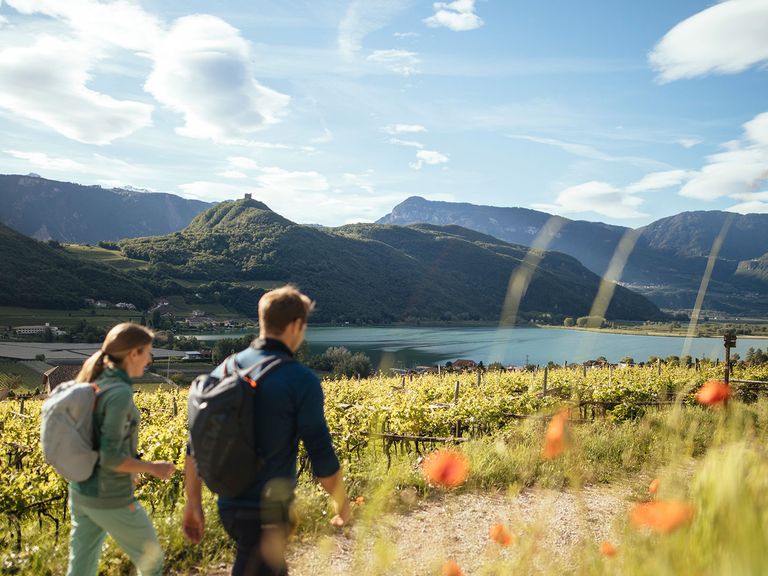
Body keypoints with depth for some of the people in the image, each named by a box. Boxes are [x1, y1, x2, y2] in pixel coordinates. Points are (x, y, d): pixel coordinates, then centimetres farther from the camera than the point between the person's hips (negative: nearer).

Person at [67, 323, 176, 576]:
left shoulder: (92, 385, 4)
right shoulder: (119, 392, -23)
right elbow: (110, 457, -26)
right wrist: (154, 468, -12)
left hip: (81, 493, 8)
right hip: (111, 499, -8)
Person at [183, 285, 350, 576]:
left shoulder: (224, 370, 2)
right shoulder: (301, 380, -16)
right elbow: (321, 457, -13)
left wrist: (193, 503, 14)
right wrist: (341, 503, 4)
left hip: (229, 506, 7)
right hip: (268, 512, -6)